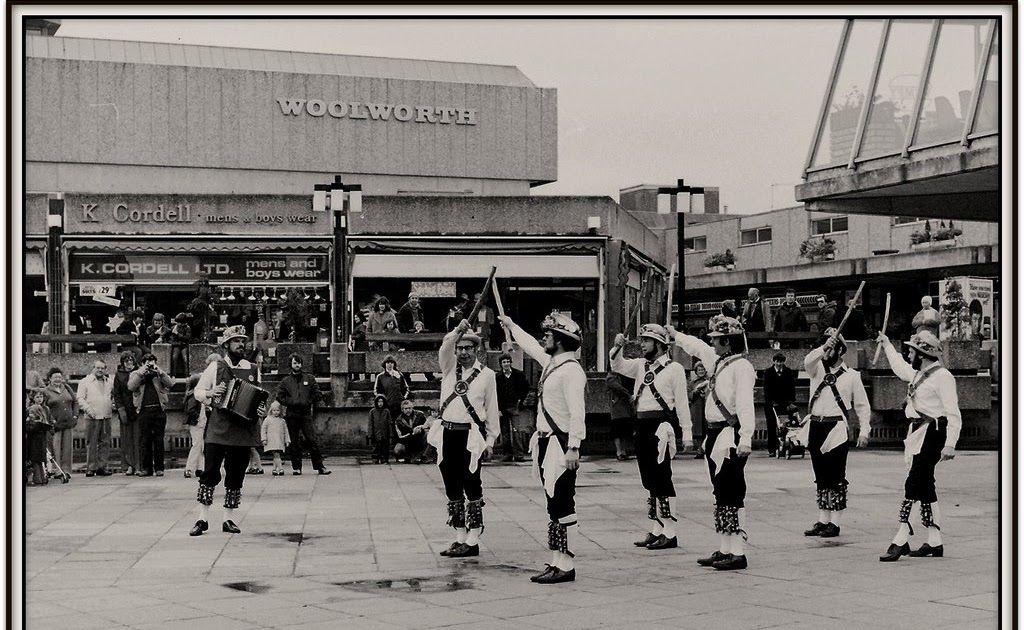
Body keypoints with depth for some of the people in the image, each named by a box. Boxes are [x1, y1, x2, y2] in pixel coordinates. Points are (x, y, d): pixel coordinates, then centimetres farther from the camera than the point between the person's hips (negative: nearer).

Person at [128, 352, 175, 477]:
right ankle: (145, 468, 5)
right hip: (144, 411, -1)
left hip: (159, 410, 1)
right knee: (144, 441, 0)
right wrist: (141, 373, -10)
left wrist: (159, 372, -9)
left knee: (159, 441, 2)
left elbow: (170, 384, -2)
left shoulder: (160, 374, 14)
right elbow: (131, 386, -7)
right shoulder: (136, 374, 11)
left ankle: (159, 468, 7)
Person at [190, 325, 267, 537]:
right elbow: (198, 392, 9)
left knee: (236, 475, 5)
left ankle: (229, 519, 14)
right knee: (210, 472, -6)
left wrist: (261, 409, -5)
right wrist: (210, 393, -11)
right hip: (218, 428, -2)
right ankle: (203, 518, 1)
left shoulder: (253, 370, 11)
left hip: (243, 429, 2)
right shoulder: (215, 367, 5)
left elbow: (259, 399, 16)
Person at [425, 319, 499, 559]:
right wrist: (457, 331, -29)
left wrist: (490, 440, 5)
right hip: (447, 433, 4)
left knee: (472, 488, -3)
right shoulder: (449, 367, 9)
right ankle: (460, 537, 16)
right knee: (452, 489, 8)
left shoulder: (486, 374, 2)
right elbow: (444, 349, -12)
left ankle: (472, 541, 1)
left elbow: (492, 409, 6)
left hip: (471, 435, -4)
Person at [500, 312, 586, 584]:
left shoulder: (571, 370, -16)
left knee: (560, 507, -8)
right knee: (556, 507, 11)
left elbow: (577, 413, -21)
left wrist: (573, 448, -25)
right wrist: (511, 326, 45)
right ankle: (559, 561, 15)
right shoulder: (551, 362, 13)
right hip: (546, 442, 10)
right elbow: (532, 347, 34)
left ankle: (564, 565, -6)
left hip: (562, 446, -10)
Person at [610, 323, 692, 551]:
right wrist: (617, 347, -6)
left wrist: (686, 432, -9)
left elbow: (682, 402, -6)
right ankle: (656, 530, 19)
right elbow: (618, 366, 13)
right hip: (642, 425, 7)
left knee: (662, 479, -6)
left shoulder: (674, 368, -5)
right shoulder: (641, 365, 15)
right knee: (649, 481, 11)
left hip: (661, 425, -7)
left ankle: (669, 533, -3)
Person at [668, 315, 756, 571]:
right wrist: (675, 336, 43)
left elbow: (745, 405, -22)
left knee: (732, 495, -7)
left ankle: (737, 553, -5)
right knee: (720, 495, 12)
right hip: (715, 434, 9)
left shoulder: (741, 367, -15)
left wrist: (745, 439, -28)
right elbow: (697, 348, 33)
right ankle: (724, 550, 18)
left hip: (731, 436, -9)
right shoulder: (717, 360, 12)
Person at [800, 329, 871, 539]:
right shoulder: (817, 368, 10)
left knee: (836, 478, -3)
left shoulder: (851, 375, 2)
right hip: (815, 427, 4)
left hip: (837, 429, -4)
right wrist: (823, 348, -30)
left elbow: (862, 406, 5)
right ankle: (822, 520, 16)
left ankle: (835, 523, 0)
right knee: (821, 477, 10)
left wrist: (864, 431, -2)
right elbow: (807, 361, -14)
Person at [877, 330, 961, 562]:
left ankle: (901, 541, -16)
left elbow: (953, 414, -18)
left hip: (932, 434, -10)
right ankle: (934, 541, 15)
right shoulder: (918, 374, 15)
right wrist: (887, 345, 47)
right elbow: (900, 368, 40)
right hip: (917, 432, 10)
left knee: (913, 484, -14)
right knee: (924, 486, 10)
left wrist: (950, 444, -25)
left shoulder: (942, 377, -13)